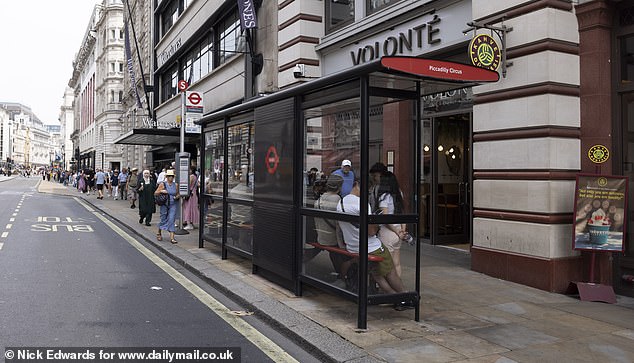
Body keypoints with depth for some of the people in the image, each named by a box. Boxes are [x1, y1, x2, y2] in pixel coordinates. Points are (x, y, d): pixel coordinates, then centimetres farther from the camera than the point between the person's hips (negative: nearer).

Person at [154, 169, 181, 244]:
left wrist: (177, 196, -5)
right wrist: (161, 191, -17)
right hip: (164, 204, -1)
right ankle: (159, 233, 35)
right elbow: (155, 193, 0)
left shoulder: (176, 185, 4)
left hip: (173, 205, 1)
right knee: (163, 219, 7)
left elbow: (178, 194, 17)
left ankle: (172, 237, -10)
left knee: (171, 219, -8)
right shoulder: (162, 184, -3)